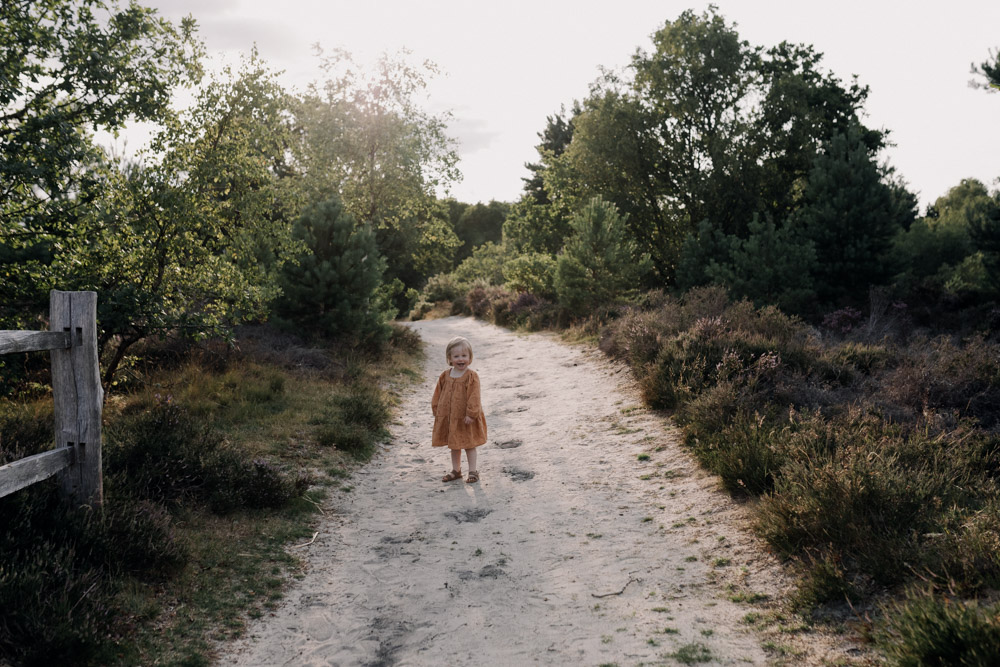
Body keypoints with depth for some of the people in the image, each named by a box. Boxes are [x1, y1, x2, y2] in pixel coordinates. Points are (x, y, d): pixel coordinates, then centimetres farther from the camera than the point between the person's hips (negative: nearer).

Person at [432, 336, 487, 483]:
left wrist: (471, 414, -21)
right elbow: (438, 394, 9)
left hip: (466, 418, -5)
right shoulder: (445, 376, 1)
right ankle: (456, 470, 30)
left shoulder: (472, 376, -14)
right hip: (449, 417, 5)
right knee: (454, 445, 16)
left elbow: (474, 396, -17)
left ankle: (473, 471, 17)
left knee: (469, 445, 6)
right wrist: (437, 411, 5)